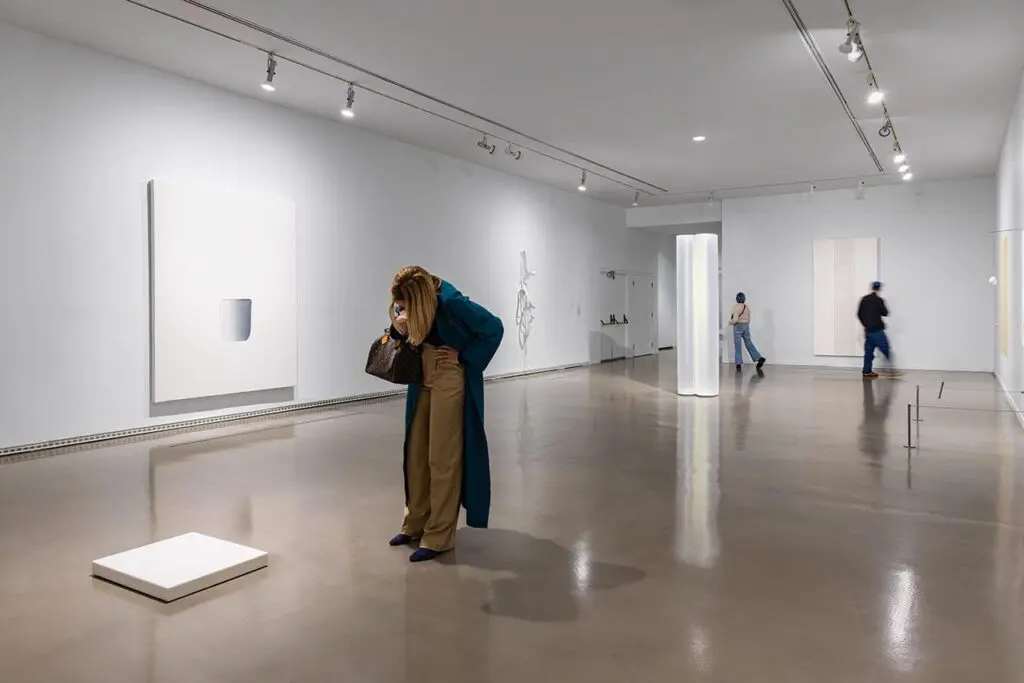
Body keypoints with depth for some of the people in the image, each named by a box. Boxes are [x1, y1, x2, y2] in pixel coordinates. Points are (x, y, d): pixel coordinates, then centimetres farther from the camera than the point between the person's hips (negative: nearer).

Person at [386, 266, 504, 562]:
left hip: (451, 382, -7)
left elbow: (494, 329, -15)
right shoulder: (409, 305, -7)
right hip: (423, 380, 7)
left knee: (442, 458, -2)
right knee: (416, 454, 11)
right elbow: (405, 335, 9)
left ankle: (439, 537, 8)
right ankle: (416, 523, 27)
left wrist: (463, 356, -12)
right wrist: (399, 329, -14)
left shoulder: (452, 303, -25)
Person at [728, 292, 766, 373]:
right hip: (746, 326, 6)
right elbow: (749, 319, 13)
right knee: (749, 344, 14)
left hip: (738, 326, -6)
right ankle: (759, 358, 9)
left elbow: (735, 319, -20)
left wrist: (730, 322, -1)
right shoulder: (747, 307, 7)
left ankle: (739, 365, 0)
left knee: (738, 346, -1)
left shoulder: (736, 307, -13)